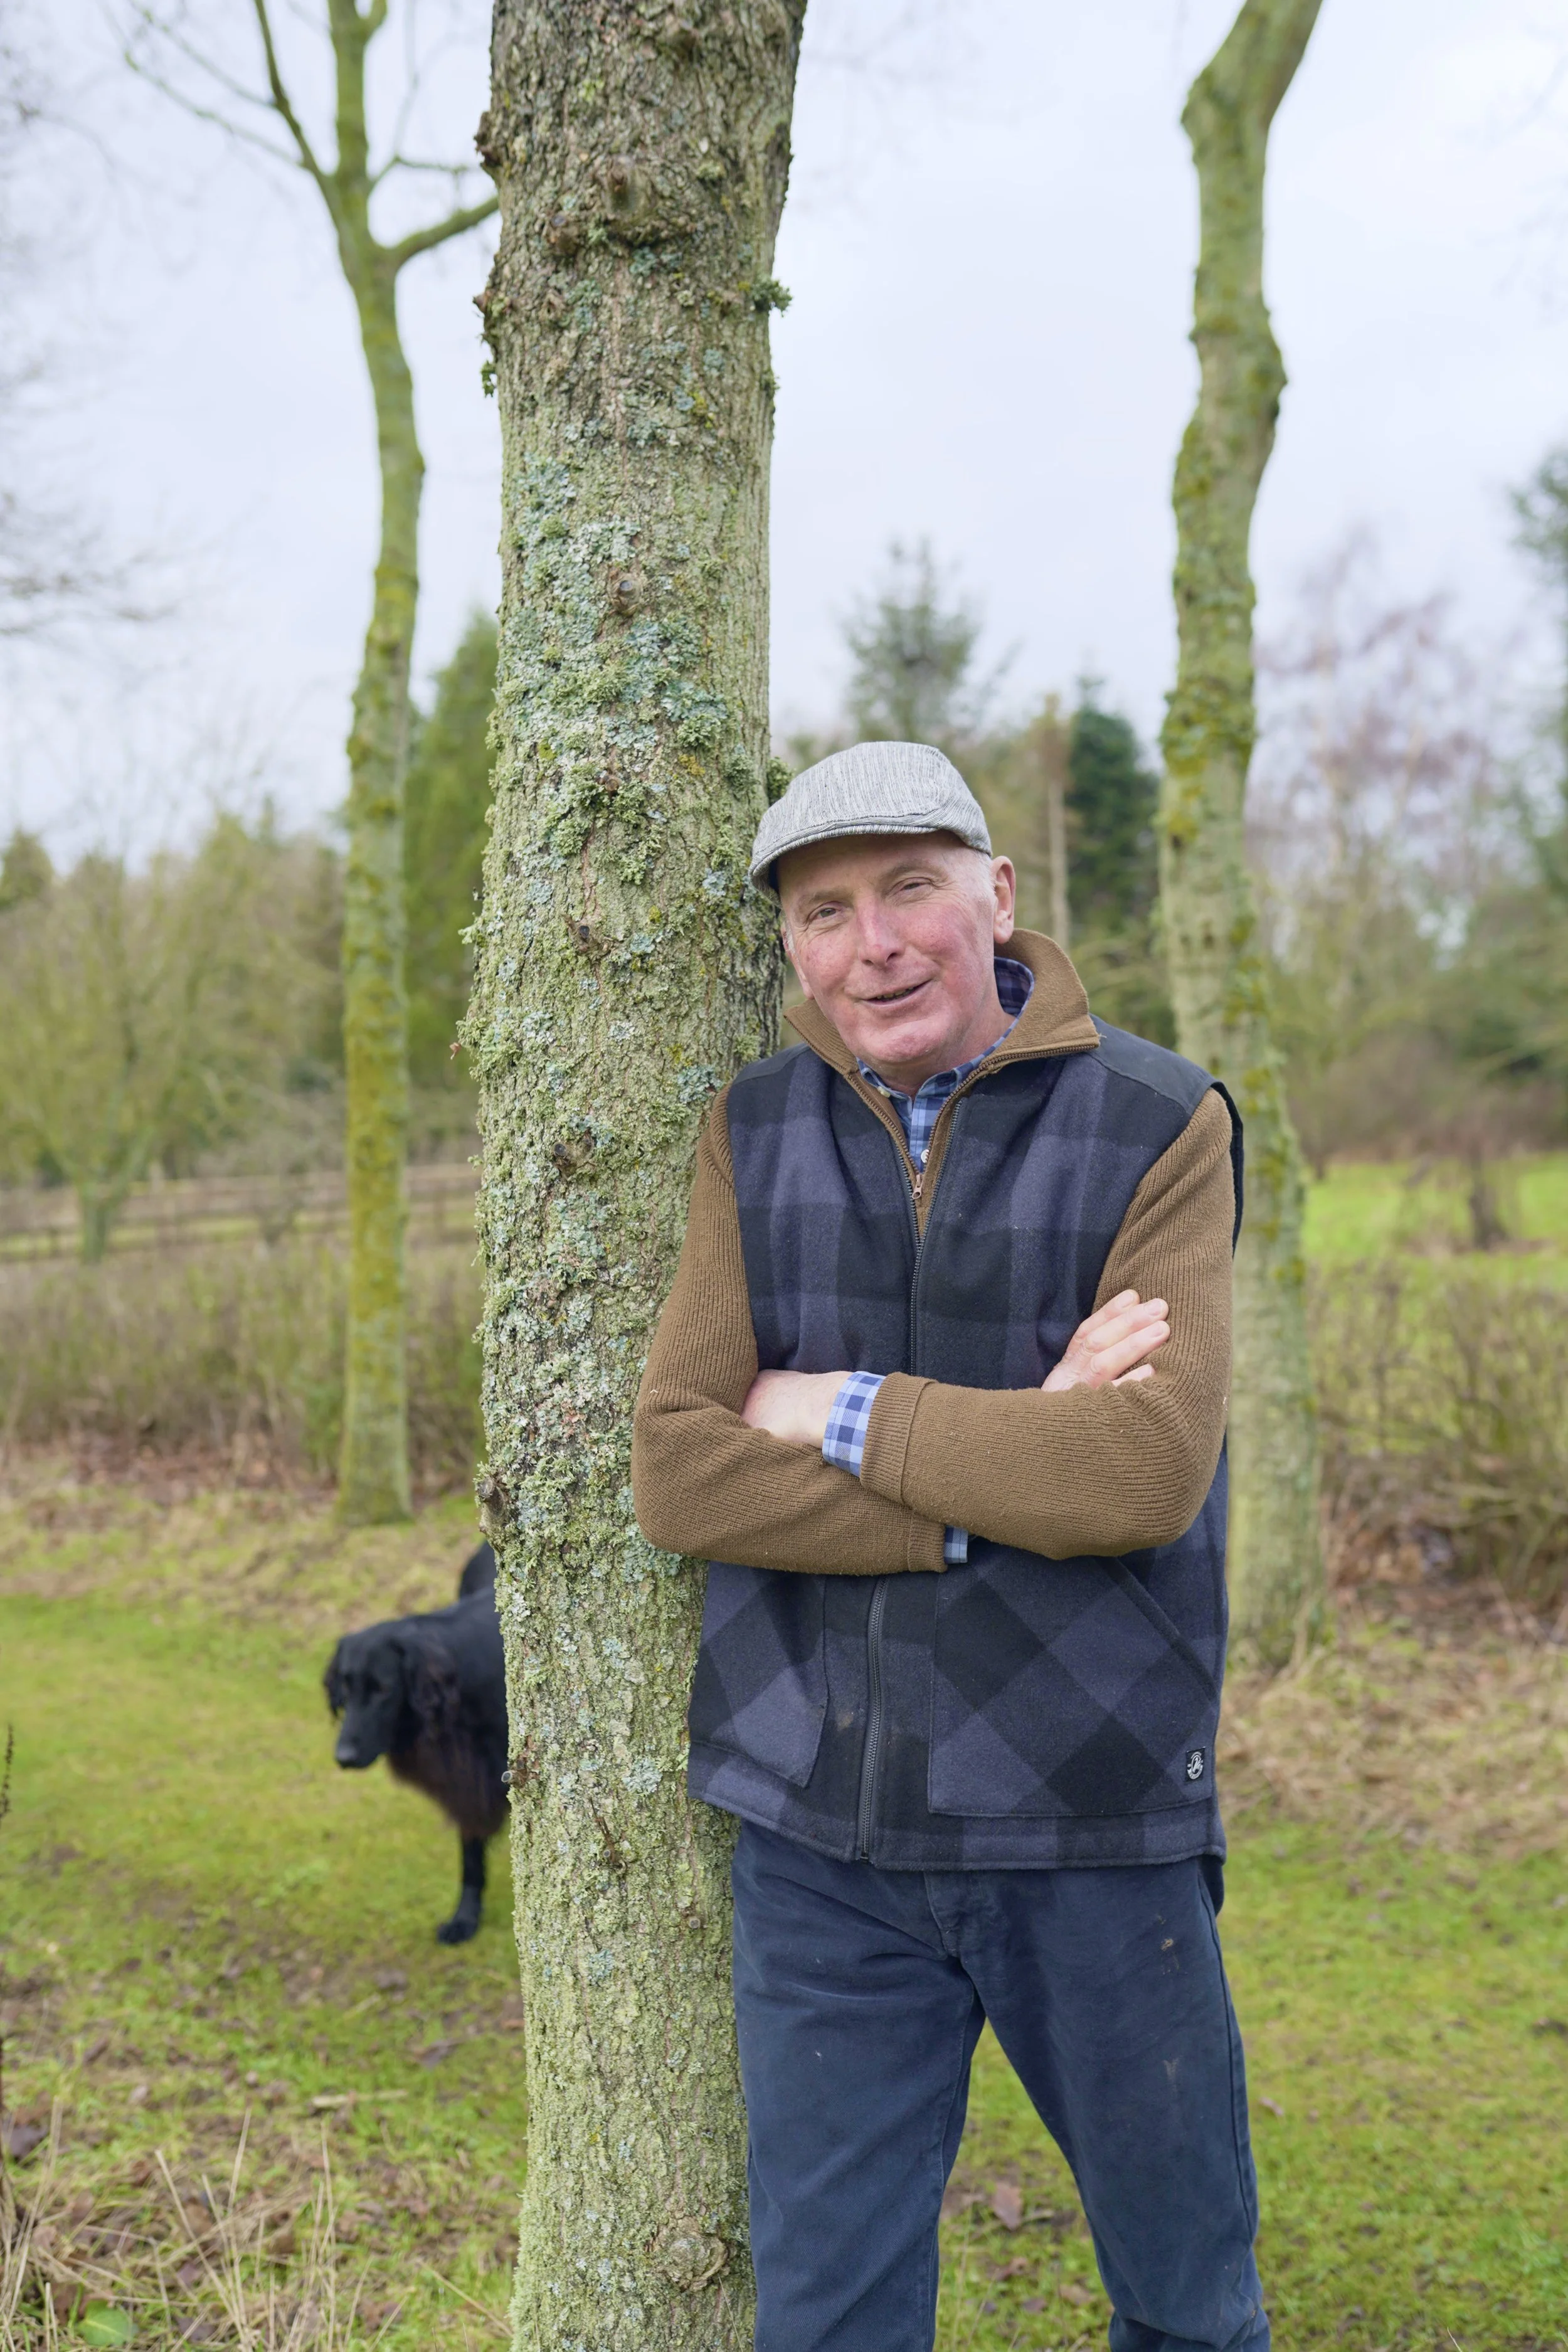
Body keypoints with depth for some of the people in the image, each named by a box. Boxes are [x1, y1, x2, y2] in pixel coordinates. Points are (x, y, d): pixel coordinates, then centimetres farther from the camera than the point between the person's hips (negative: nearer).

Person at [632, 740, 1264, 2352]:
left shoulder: (1162, 1128, -7)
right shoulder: (756, 1136, 3)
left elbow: (1150, 1474, -20)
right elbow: (677, 1475, -7)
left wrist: (843, 1416, -12)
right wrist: (1008, 1457, -16)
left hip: (1092, 1826, -2)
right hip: (820, 1836, 2)